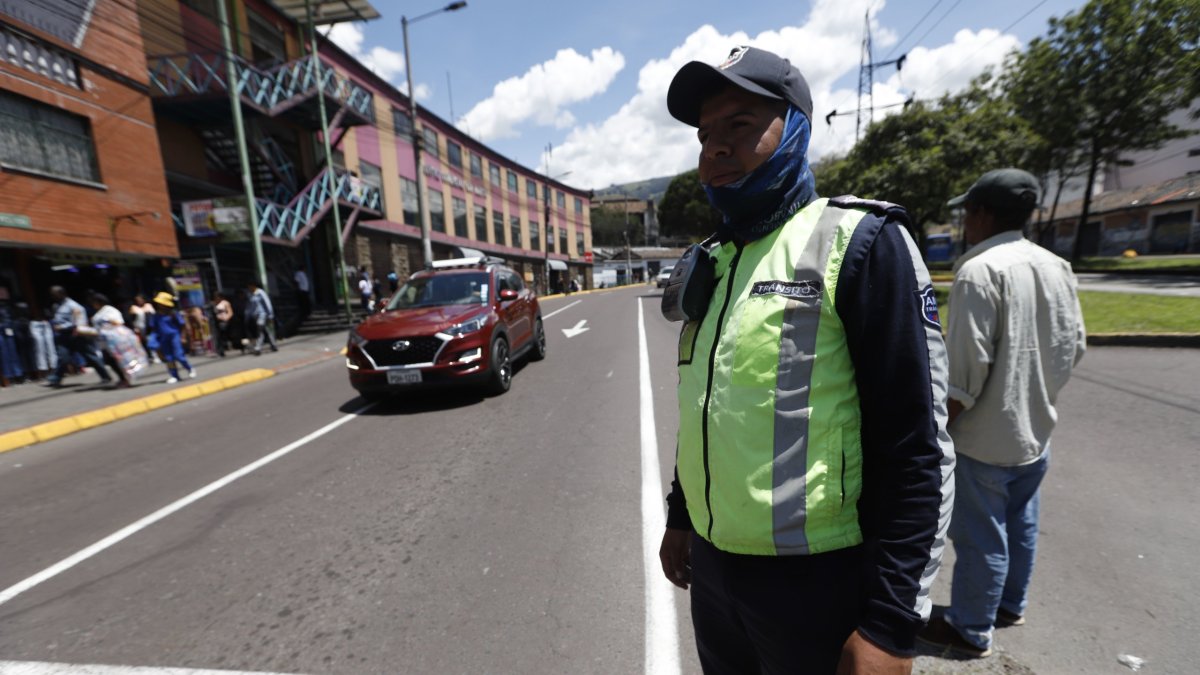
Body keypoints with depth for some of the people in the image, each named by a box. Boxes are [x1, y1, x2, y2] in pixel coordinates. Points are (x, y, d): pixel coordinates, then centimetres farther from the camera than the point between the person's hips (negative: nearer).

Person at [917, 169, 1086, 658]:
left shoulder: (979, 271, -21)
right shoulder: (1057, 267, 4)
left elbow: (965, 367, -24)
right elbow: (1074, 346, 11)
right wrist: (1039, 394, 21)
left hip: (986, 438, -8)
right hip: (1035, 431, 8)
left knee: (980, 538, 6)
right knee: (1020, 526, 23)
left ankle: (971, 632, 23)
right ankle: (1011, 605, 42)